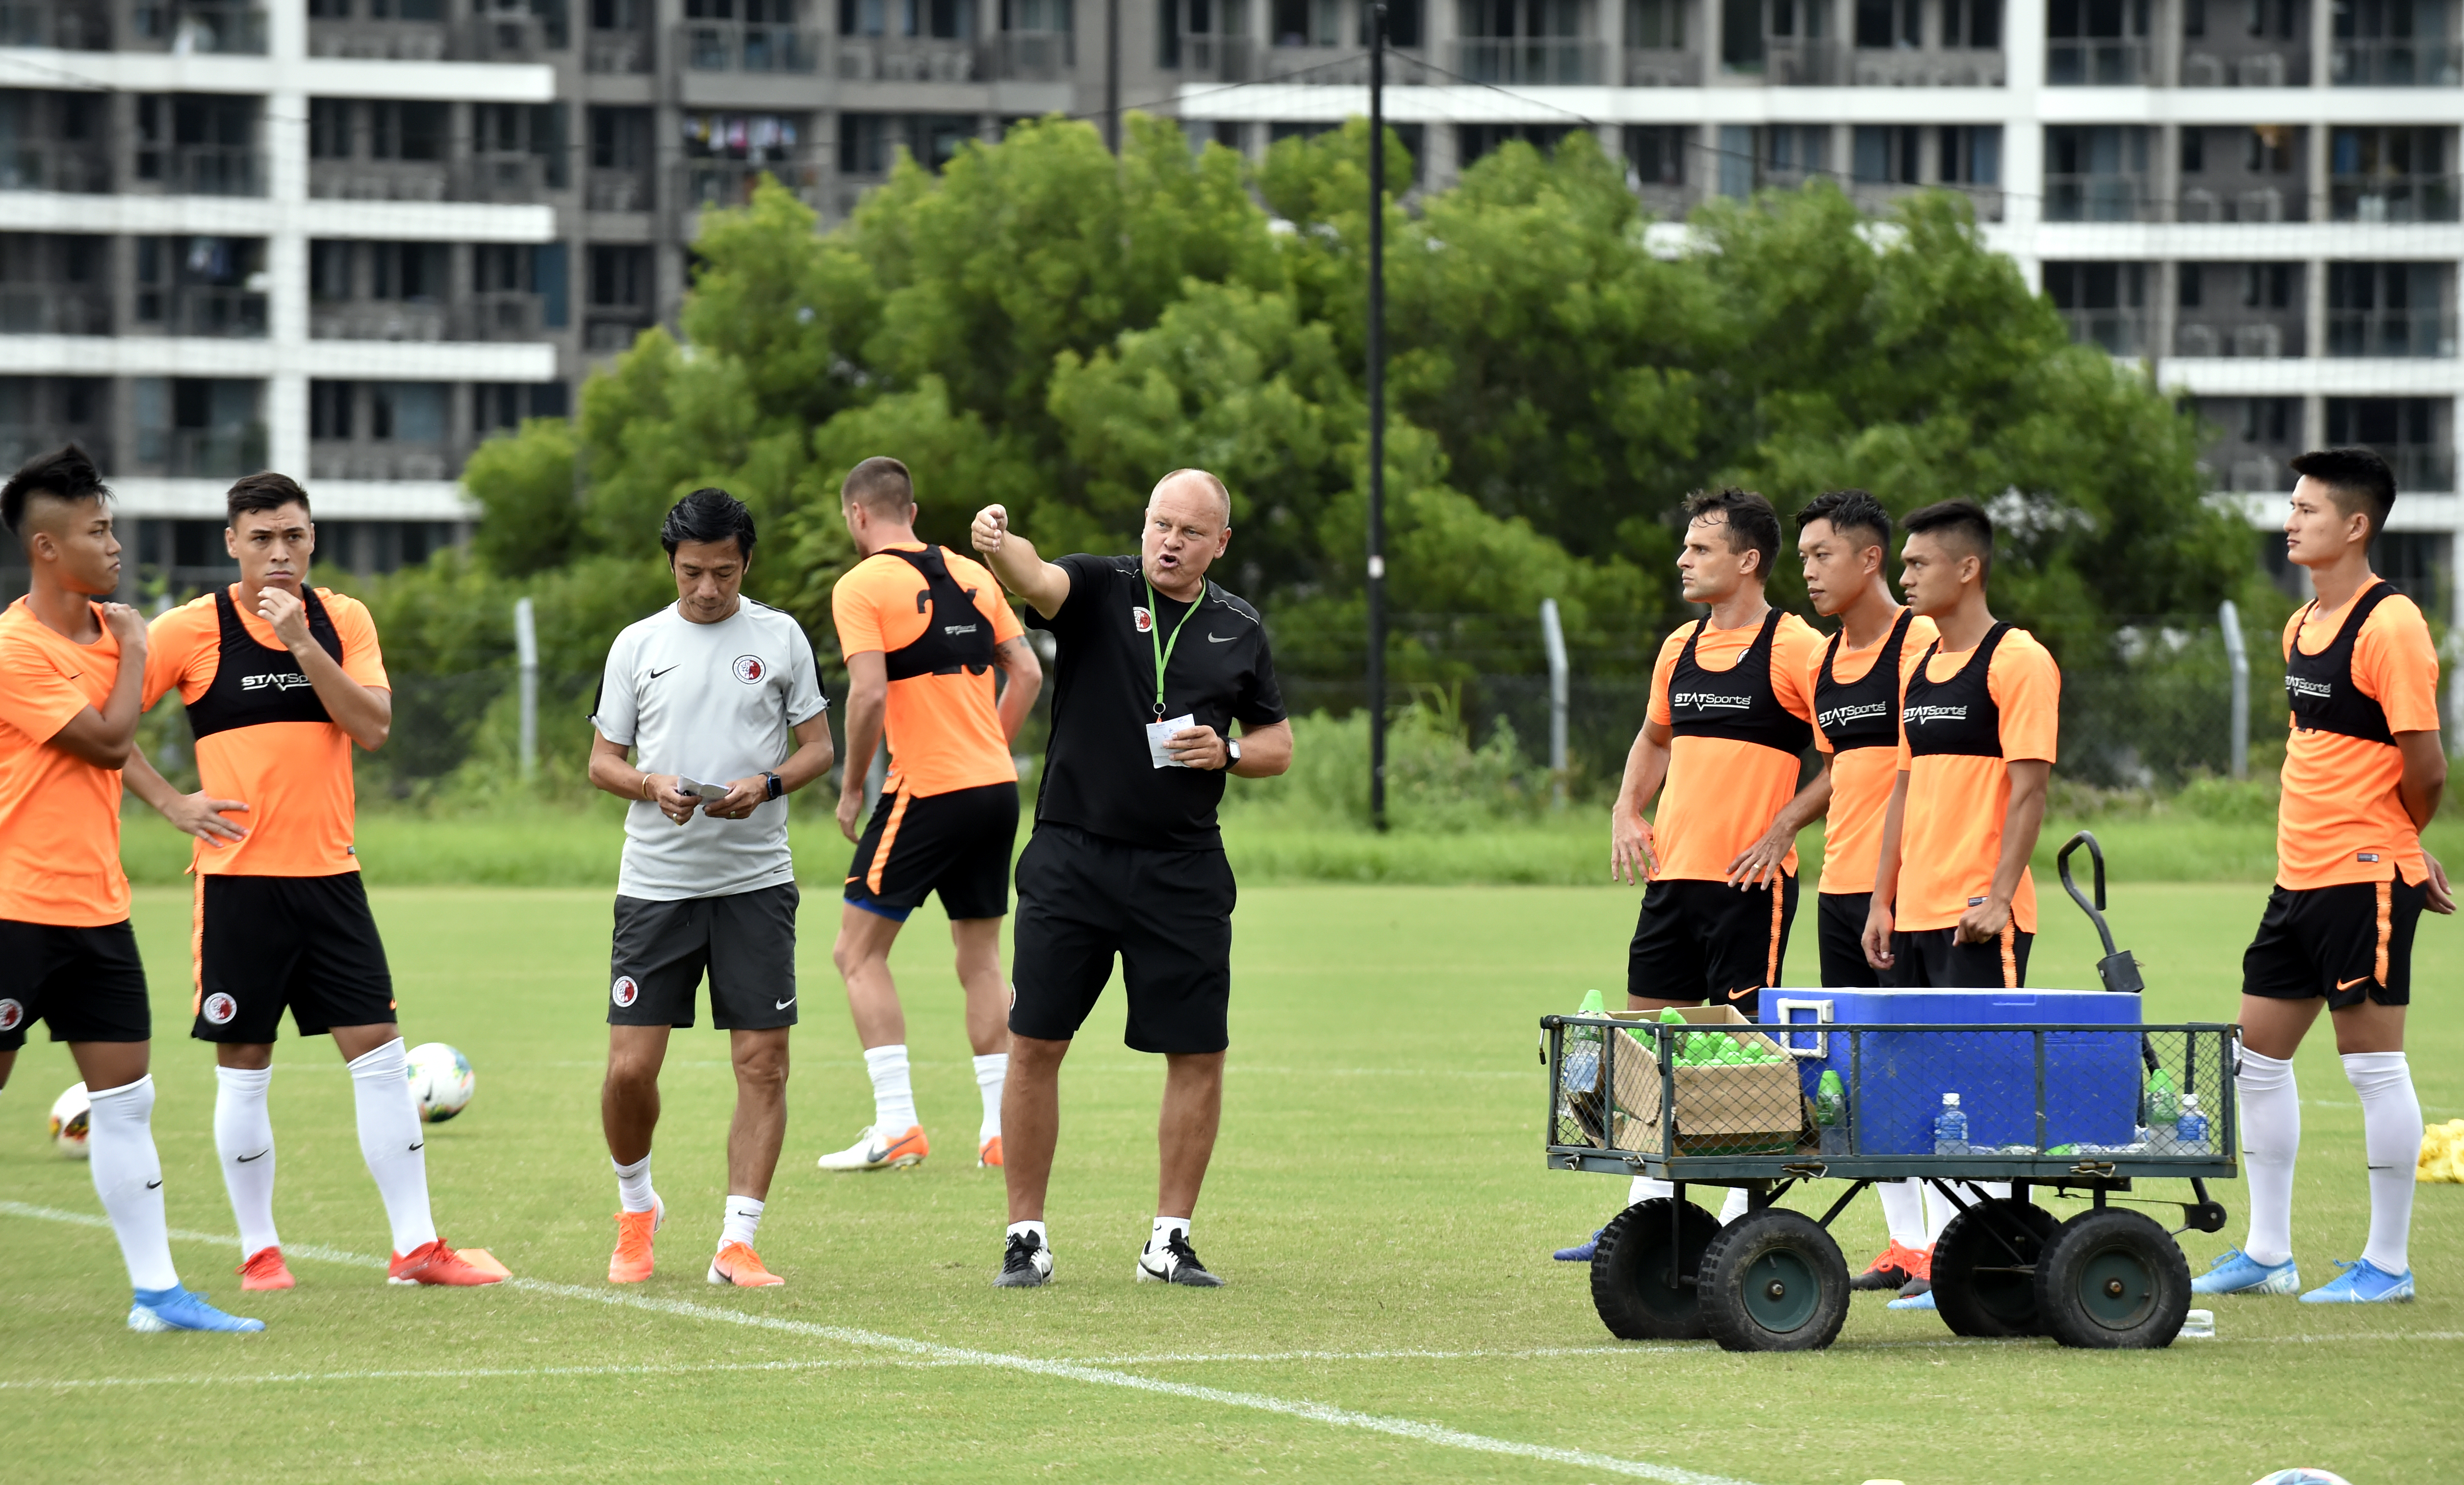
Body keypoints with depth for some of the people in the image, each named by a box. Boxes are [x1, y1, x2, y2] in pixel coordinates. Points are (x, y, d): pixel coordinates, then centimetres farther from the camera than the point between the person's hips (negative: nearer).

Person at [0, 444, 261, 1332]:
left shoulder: (103, 628, 11)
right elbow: (109, 740, -17)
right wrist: (132, 650, -5)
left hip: (95, 906, 8)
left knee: (127, 1099, 5)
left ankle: (157, 1291, 6)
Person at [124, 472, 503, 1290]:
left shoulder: (343, 620, 5)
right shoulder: (193, 629, -4)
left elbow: (373, 726, -7)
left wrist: (302, 643, -16)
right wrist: (174, 803, -7)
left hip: (329, 872, 3)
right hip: (239, 877, -3)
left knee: (380, 1058, -1)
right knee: (244, 1071, 2)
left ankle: (416, 1245, 3)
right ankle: (259, 1249, 13)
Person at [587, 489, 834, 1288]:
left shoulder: (780, 638, 5)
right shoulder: (638, 645, 6)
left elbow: (818, 745, 8)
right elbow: (602, 758, 10)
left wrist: (766, 785, -12)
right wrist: (652, 786, -12)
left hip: (756, 882, 0)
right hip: (656, 883, 0)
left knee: (763, 1062, -5)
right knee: (630, 1067, -5)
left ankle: (737, 1242, 0)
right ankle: (636, 1208, 21)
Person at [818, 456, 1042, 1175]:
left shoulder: (862, 586, -7)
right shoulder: (972, 575, 12)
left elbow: (870, 692, -17)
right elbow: (1027, 672, 11)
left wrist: (852, 789, -6)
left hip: (927, 791, -6)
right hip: (997, 787, 6)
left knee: (858, 952, 2)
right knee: (981, 959, 13)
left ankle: (896, 1125, -7)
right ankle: (1001, 1132, 10)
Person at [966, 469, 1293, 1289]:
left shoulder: (1240, 630, 9)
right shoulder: (1099, 590, 0)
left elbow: (1278, 744, 19)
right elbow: (1037, 579, -23)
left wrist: (1228, 752, -4)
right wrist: (1000, 544, -46)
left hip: (1185, 873, 2)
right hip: (1072, 859, -2)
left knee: (1198, 1055, 0)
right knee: (1034, 1044, -3)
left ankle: (1170, 1242, 12)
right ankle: (1026, 1239, 7)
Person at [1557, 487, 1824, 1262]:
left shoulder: (1795, 650, -9)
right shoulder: (1681, 648, 13)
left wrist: (1783, 826, -14)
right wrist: (1627, 812, 13)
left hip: (1748, 879, -7)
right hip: (1672, 871, 7)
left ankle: (1744, 1220, 0)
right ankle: (1644, 1217, 14)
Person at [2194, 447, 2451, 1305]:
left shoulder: (2390, 627, -15)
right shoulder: (2304, 626, 13)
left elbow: (2425, 767, -16)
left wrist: (2396, 850, 2)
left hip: (2363, 879, -9)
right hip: (2301, 875, 9)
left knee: (2373, 1064, -2)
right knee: (2260, 1056, 11)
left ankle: (2388, 1264, 5)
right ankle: (2267, 1253, 19)